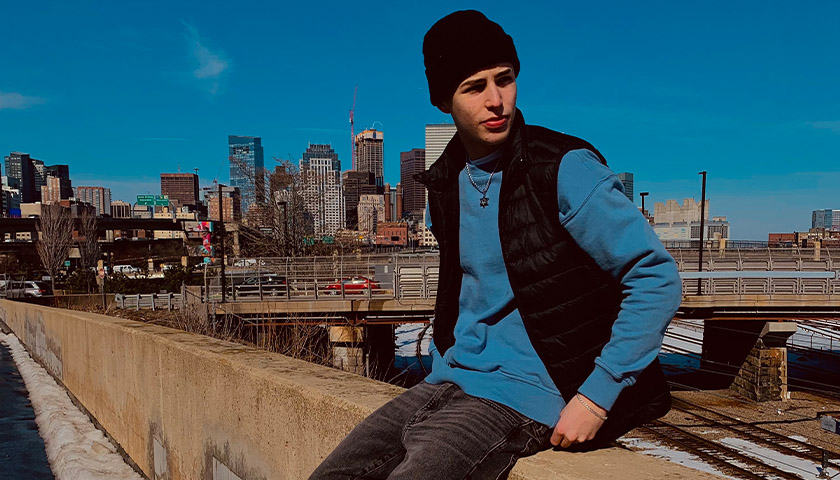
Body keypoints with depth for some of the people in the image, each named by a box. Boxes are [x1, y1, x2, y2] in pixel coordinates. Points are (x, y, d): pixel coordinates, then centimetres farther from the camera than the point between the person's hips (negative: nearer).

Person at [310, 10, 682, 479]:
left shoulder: (567, 170, -13)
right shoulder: (446, 185, 8)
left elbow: (658, 278, -14)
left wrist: (596, 397, -17)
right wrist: (441, 372, 14)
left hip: (523, 397, -6)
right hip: (450, 382, 6)